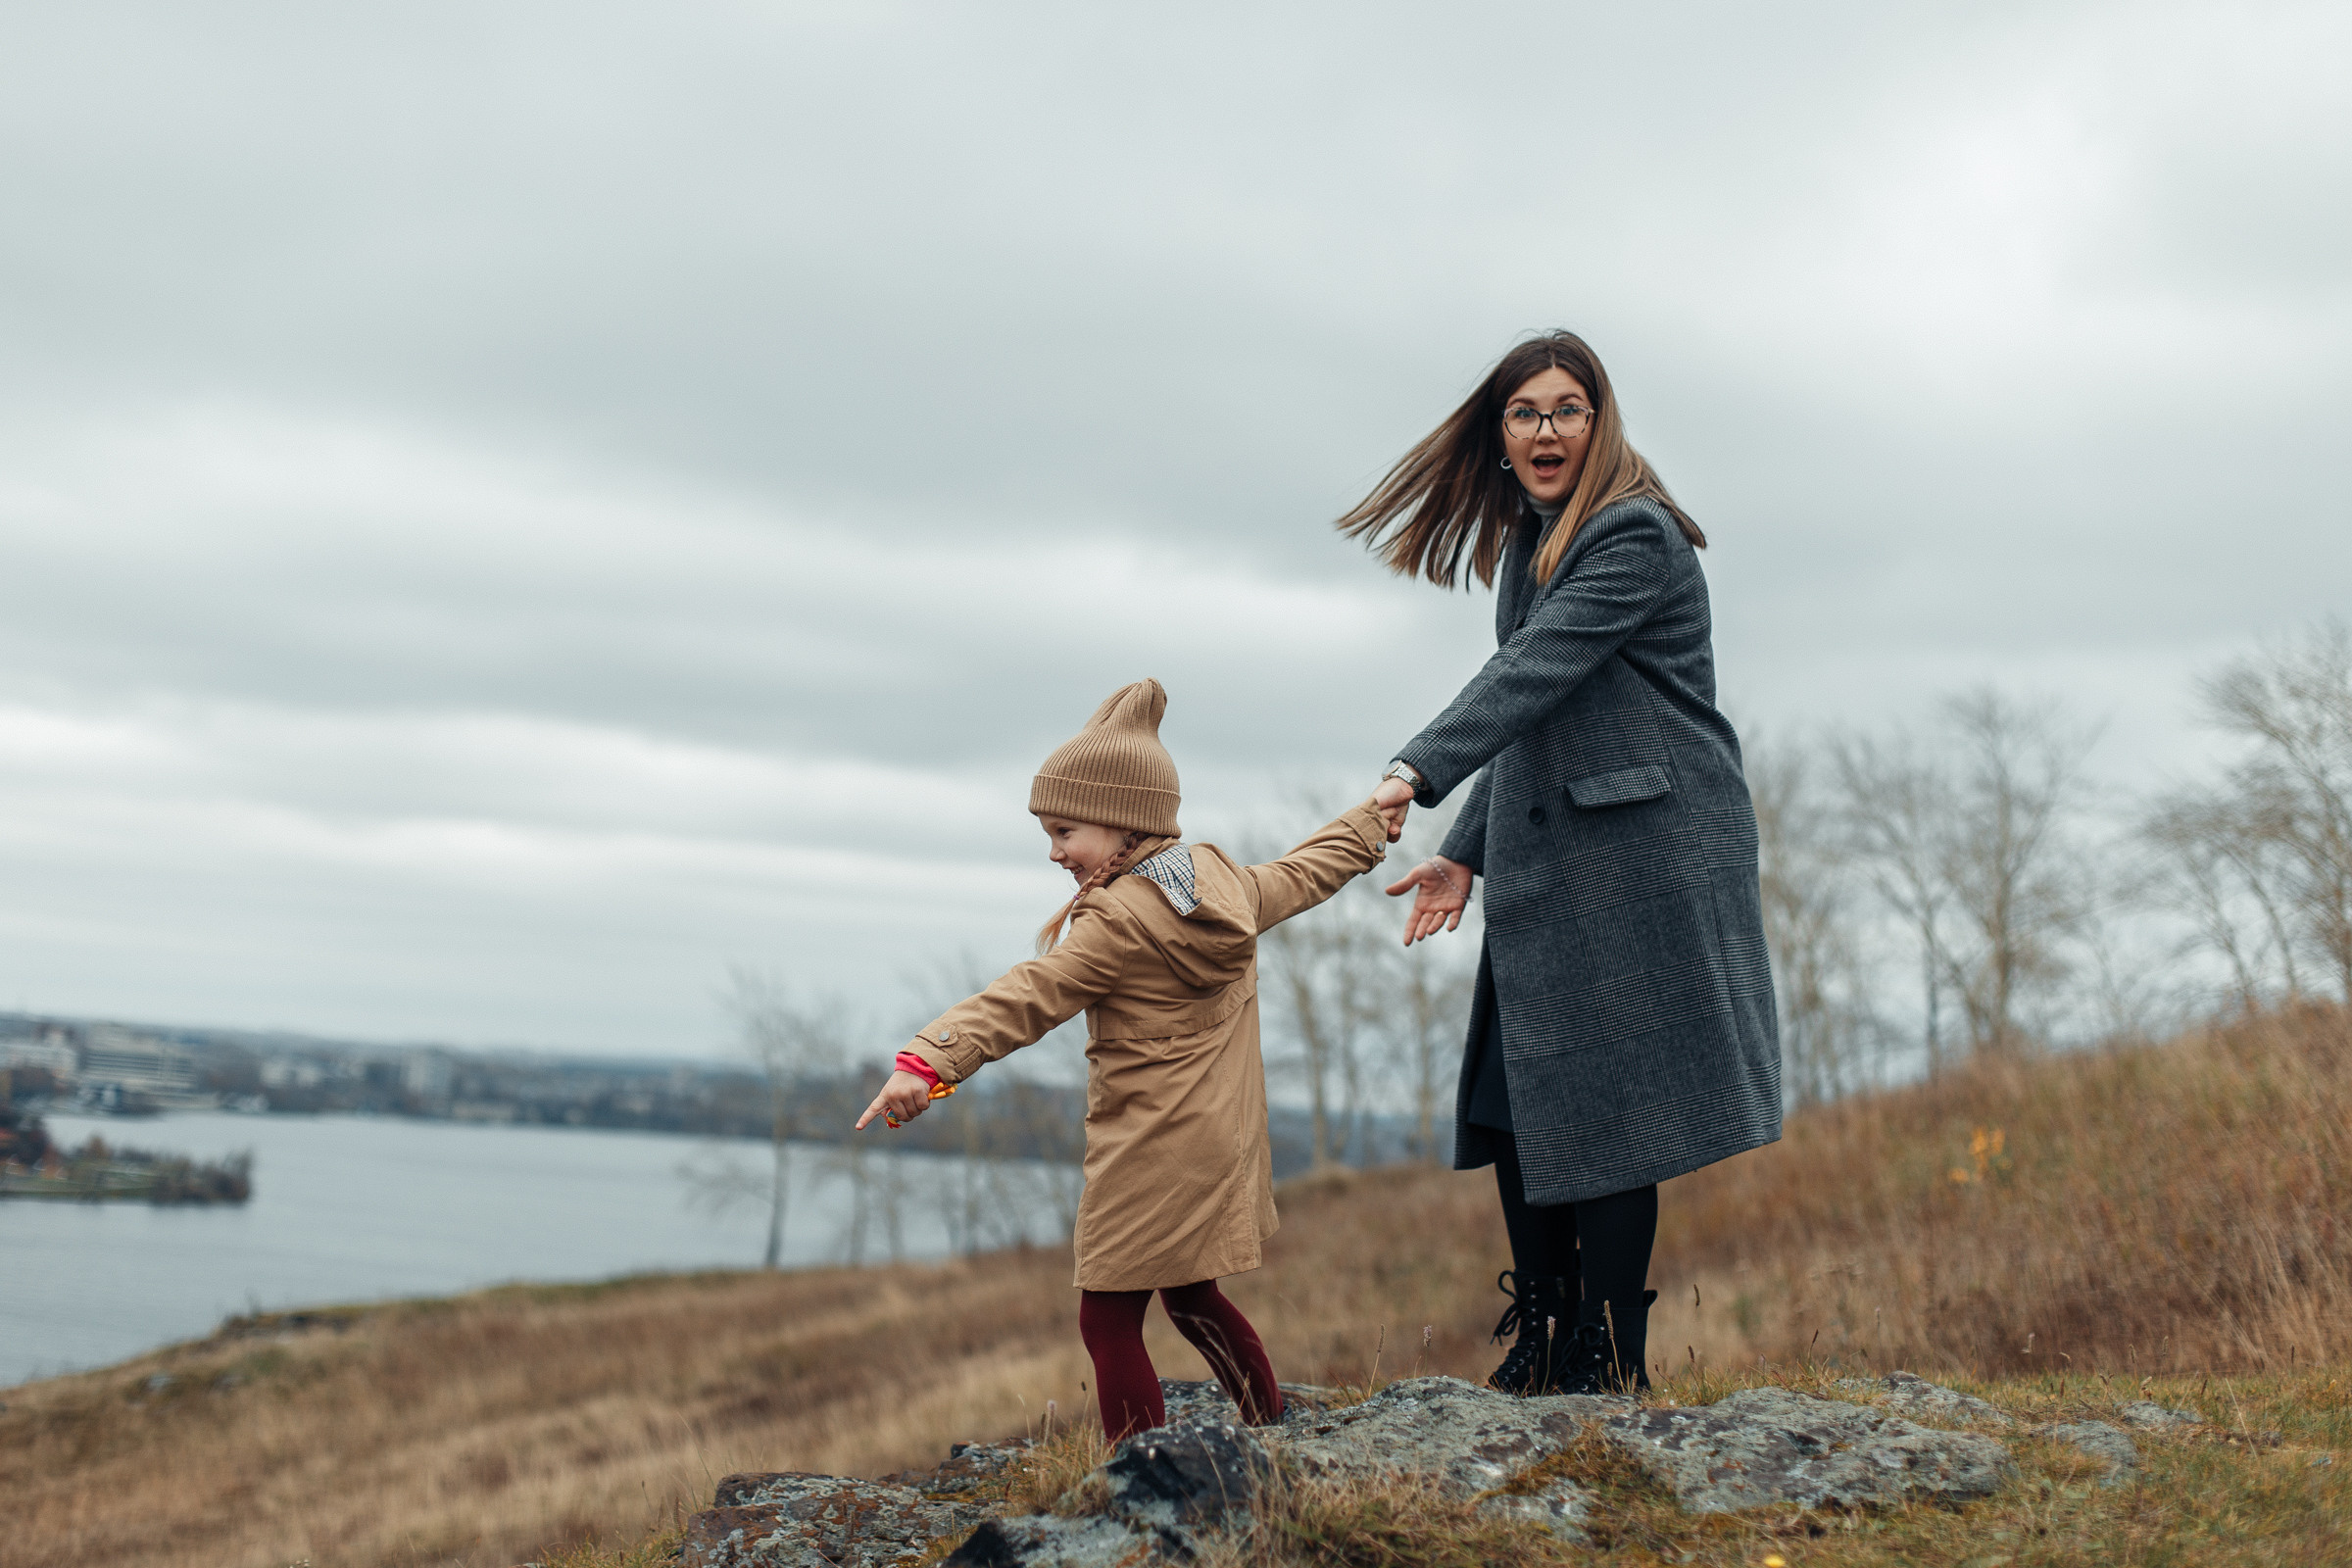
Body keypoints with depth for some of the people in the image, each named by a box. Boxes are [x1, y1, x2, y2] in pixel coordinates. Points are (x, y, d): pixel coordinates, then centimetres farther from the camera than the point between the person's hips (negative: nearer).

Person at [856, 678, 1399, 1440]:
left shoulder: (1115, 923, -17)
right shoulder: (1228, 884, 8)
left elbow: (1027, 998, -27)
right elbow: (1304, 873, 26)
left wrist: (931, 1059, -35)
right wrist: (1371, 822, 44)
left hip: (1149, 1158, -9)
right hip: (1224, 1142, 9)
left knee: (1109, 1320, -5)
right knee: (1192, 1297, 24)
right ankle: (1273, 1427, 30)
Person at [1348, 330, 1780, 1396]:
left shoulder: (1637, 537, -10)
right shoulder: (1530, 546, 17)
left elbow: (1534, 672, -23)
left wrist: (1418, 771, -32)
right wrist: (1465, 854, 15)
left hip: (1642, 859, -8)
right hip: (1546, 870, 9)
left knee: (1600, 1107, -7)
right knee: (1510, 1105, 6)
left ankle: (1609, 1360, 1)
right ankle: (1541, 1347, 16)